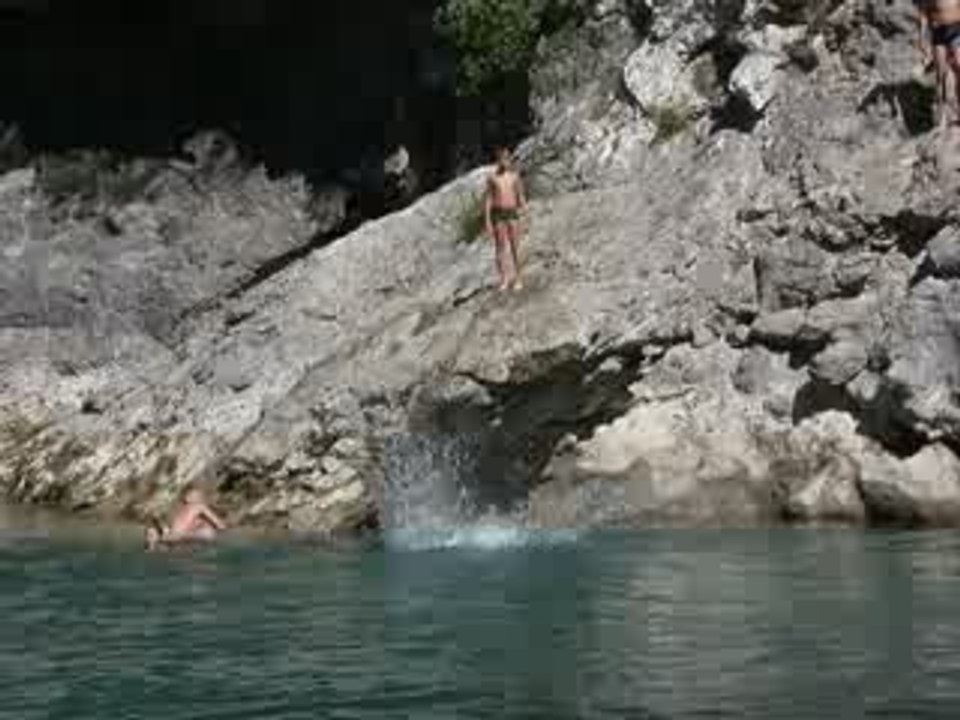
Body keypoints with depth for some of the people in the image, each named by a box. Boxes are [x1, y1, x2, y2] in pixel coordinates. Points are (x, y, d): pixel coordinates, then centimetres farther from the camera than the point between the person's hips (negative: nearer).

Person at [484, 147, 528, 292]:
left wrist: (523, 207, -11)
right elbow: (488, 200, 3)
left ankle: (517, 279, 9)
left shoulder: (515, 176, 6)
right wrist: (487, 221, -3)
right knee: (501, 248, -4)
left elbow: (521, 195, 10)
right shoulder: (492, 178, 3)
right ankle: (504, 280, -2)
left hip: (512, 214, 1)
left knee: (514, 248, 1)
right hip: (498, 215, -1)